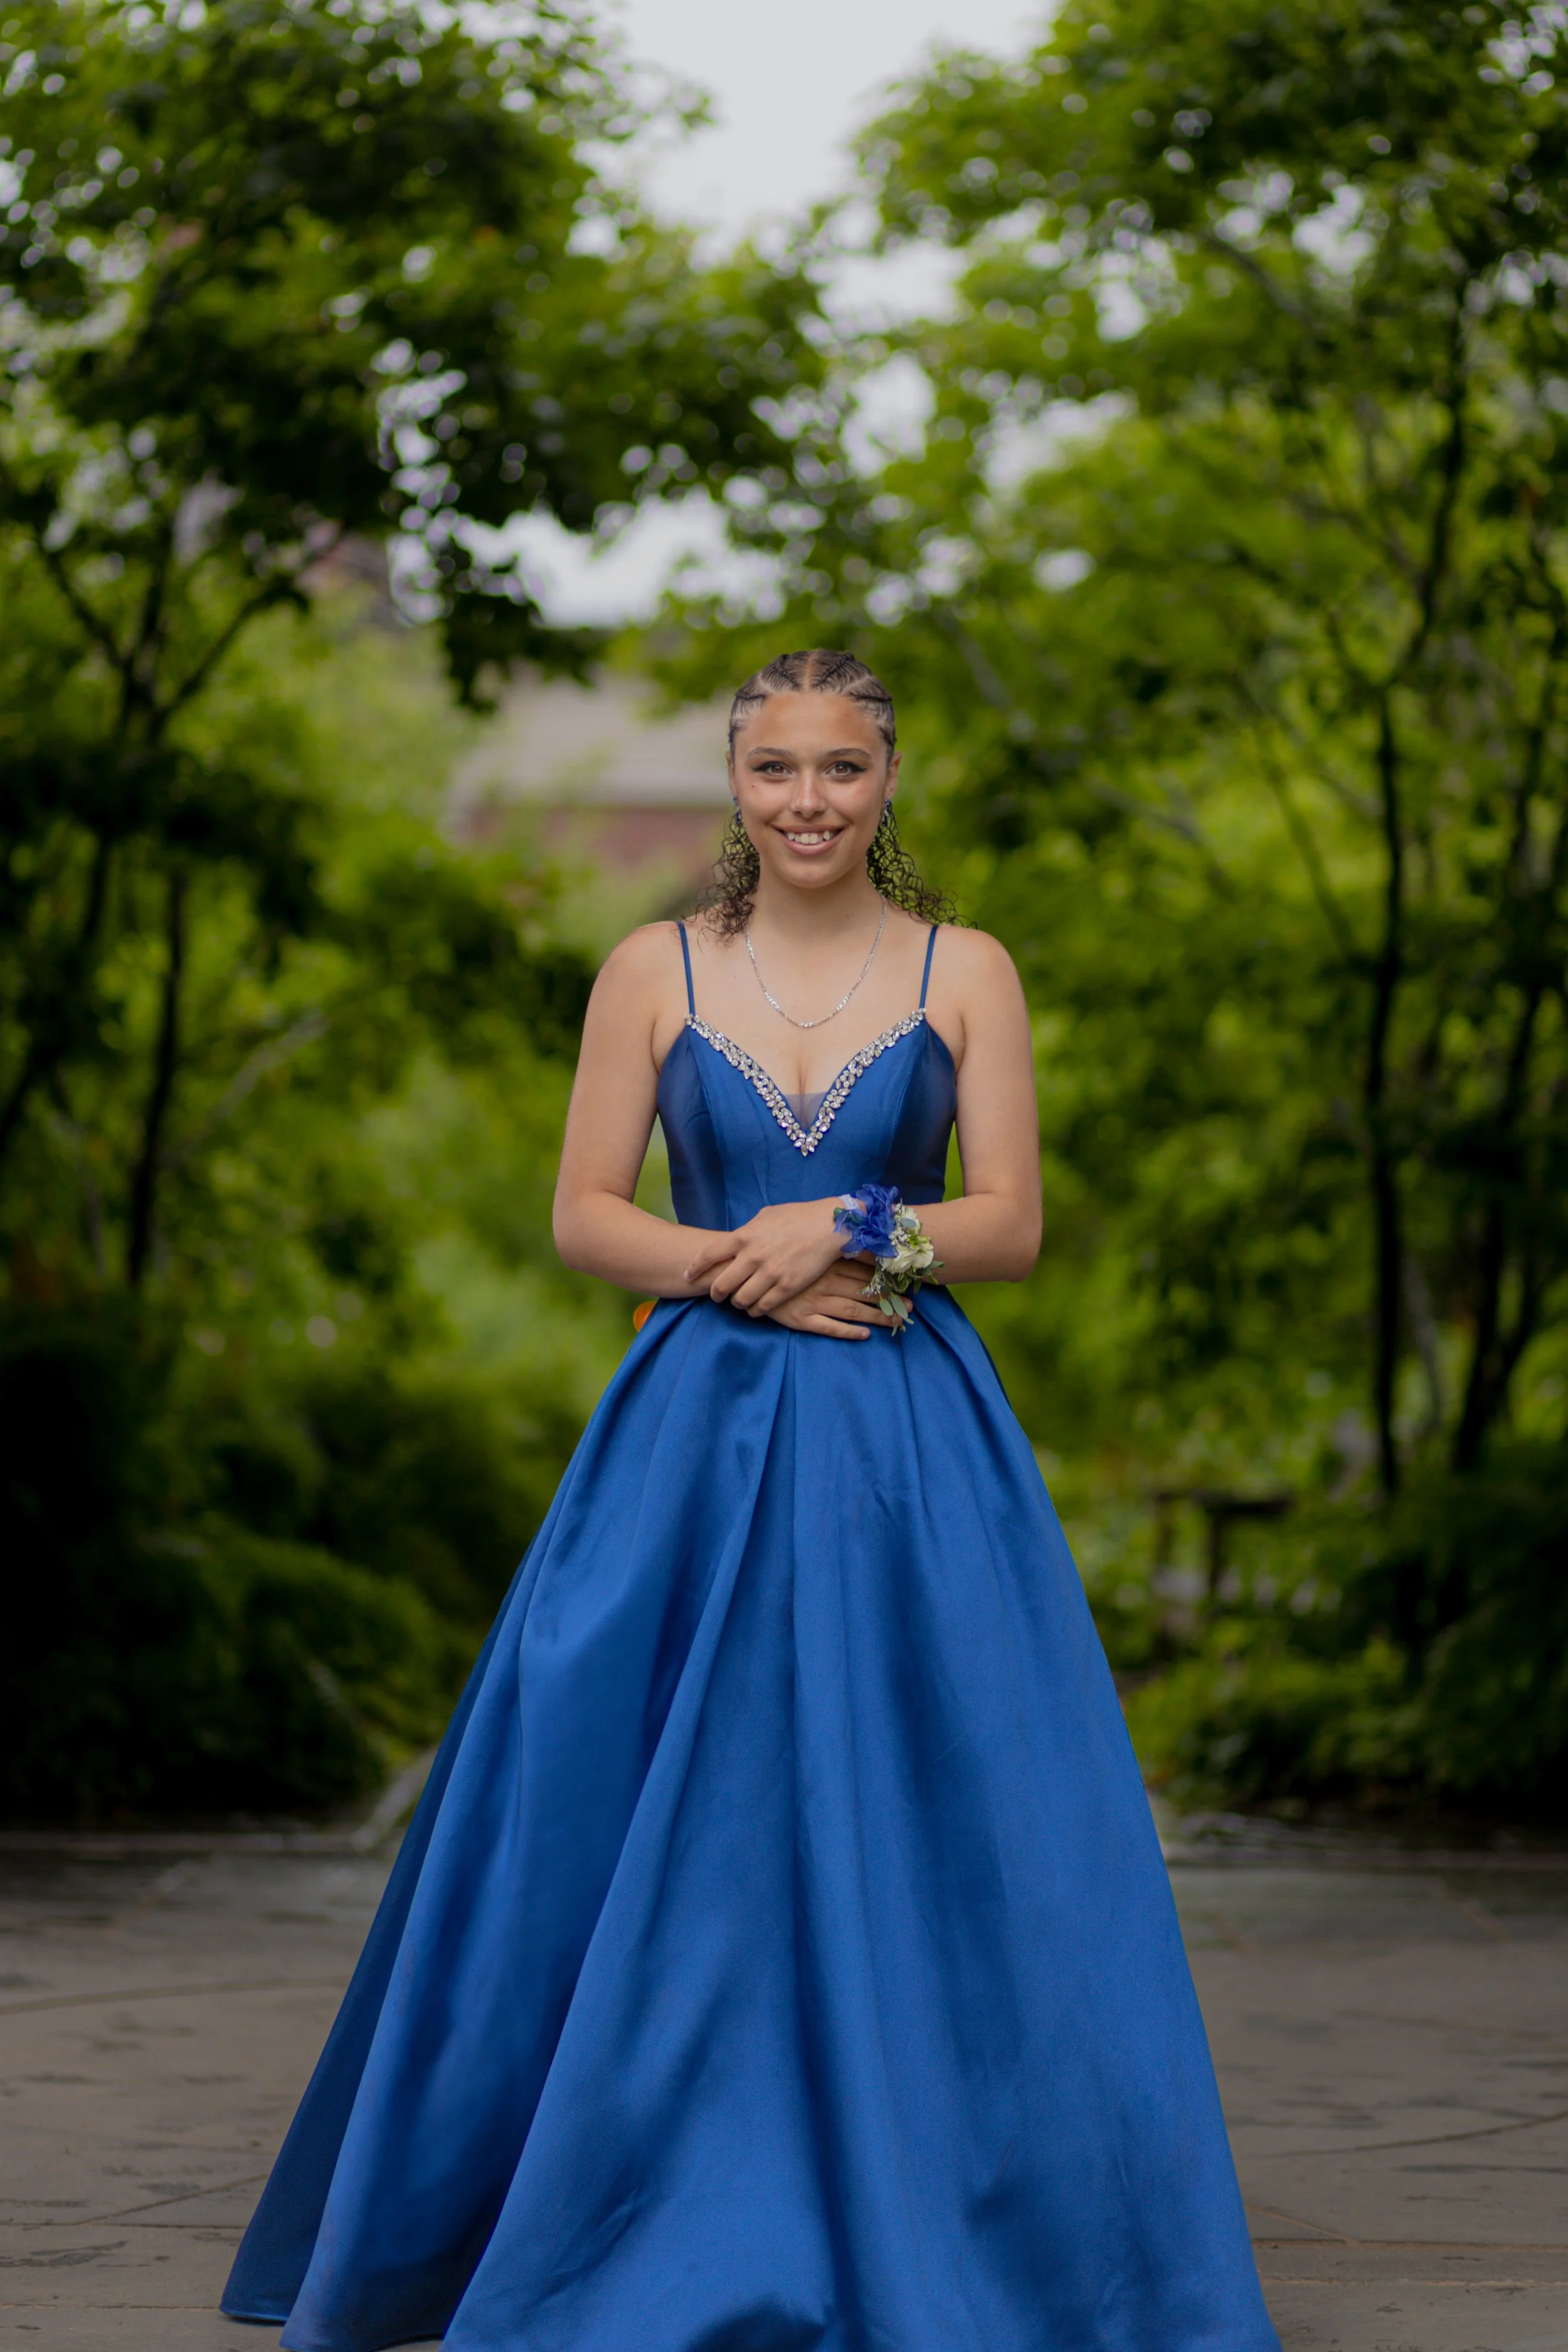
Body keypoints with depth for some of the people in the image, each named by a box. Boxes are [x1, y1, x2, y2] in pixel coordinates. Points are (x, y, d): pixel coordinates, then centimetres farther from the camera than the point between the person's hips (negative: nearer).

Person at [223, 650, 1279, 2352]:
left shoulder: (965, 974, 5)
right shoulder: (654, 970, 6)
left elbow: (1012, 1225, 1)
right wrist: (737, 1266, -11)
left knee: (920, 1832, -2)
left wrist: (855, 1233, -15)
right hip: (696, 1441, 1)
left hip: (911, 1451, 0)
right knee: (659, 1837, 1)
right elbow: (583, 1214, 4)